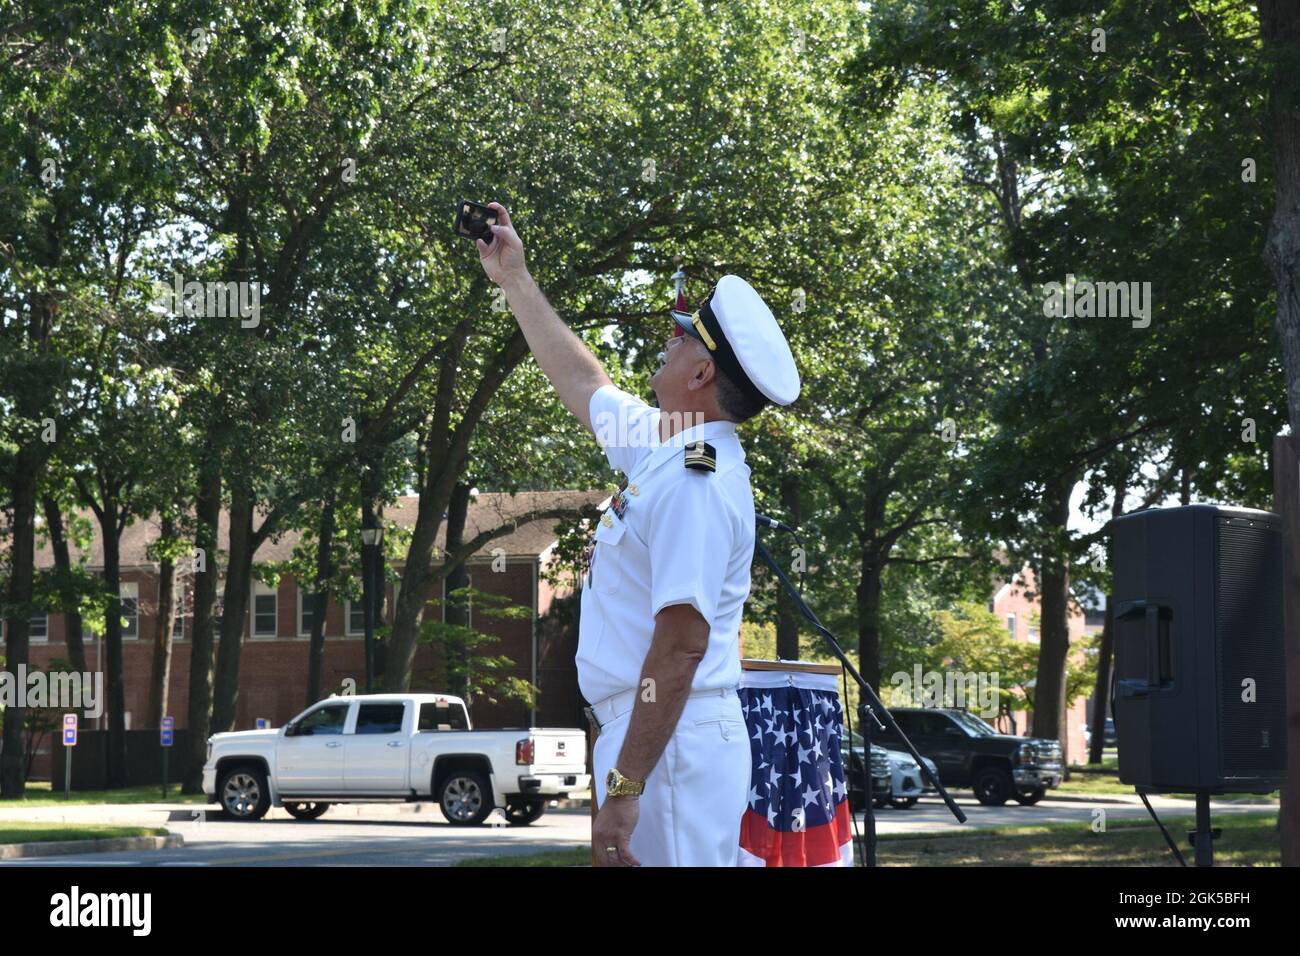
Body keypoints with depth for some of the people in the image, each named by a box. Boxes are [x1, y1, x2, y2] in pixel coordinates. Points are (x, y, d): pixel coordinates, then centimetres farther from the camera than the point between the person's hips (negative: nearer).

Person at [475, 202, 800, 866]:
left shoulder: (696, 482, -18)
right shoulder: (663, 446, 12)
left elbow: (682, 642, -25)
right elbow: (581, 381, 31)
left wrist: (624, 786, -27)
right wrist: (514, 279, 39)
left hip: (668, 742, -10)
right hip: (634, 730, 10)